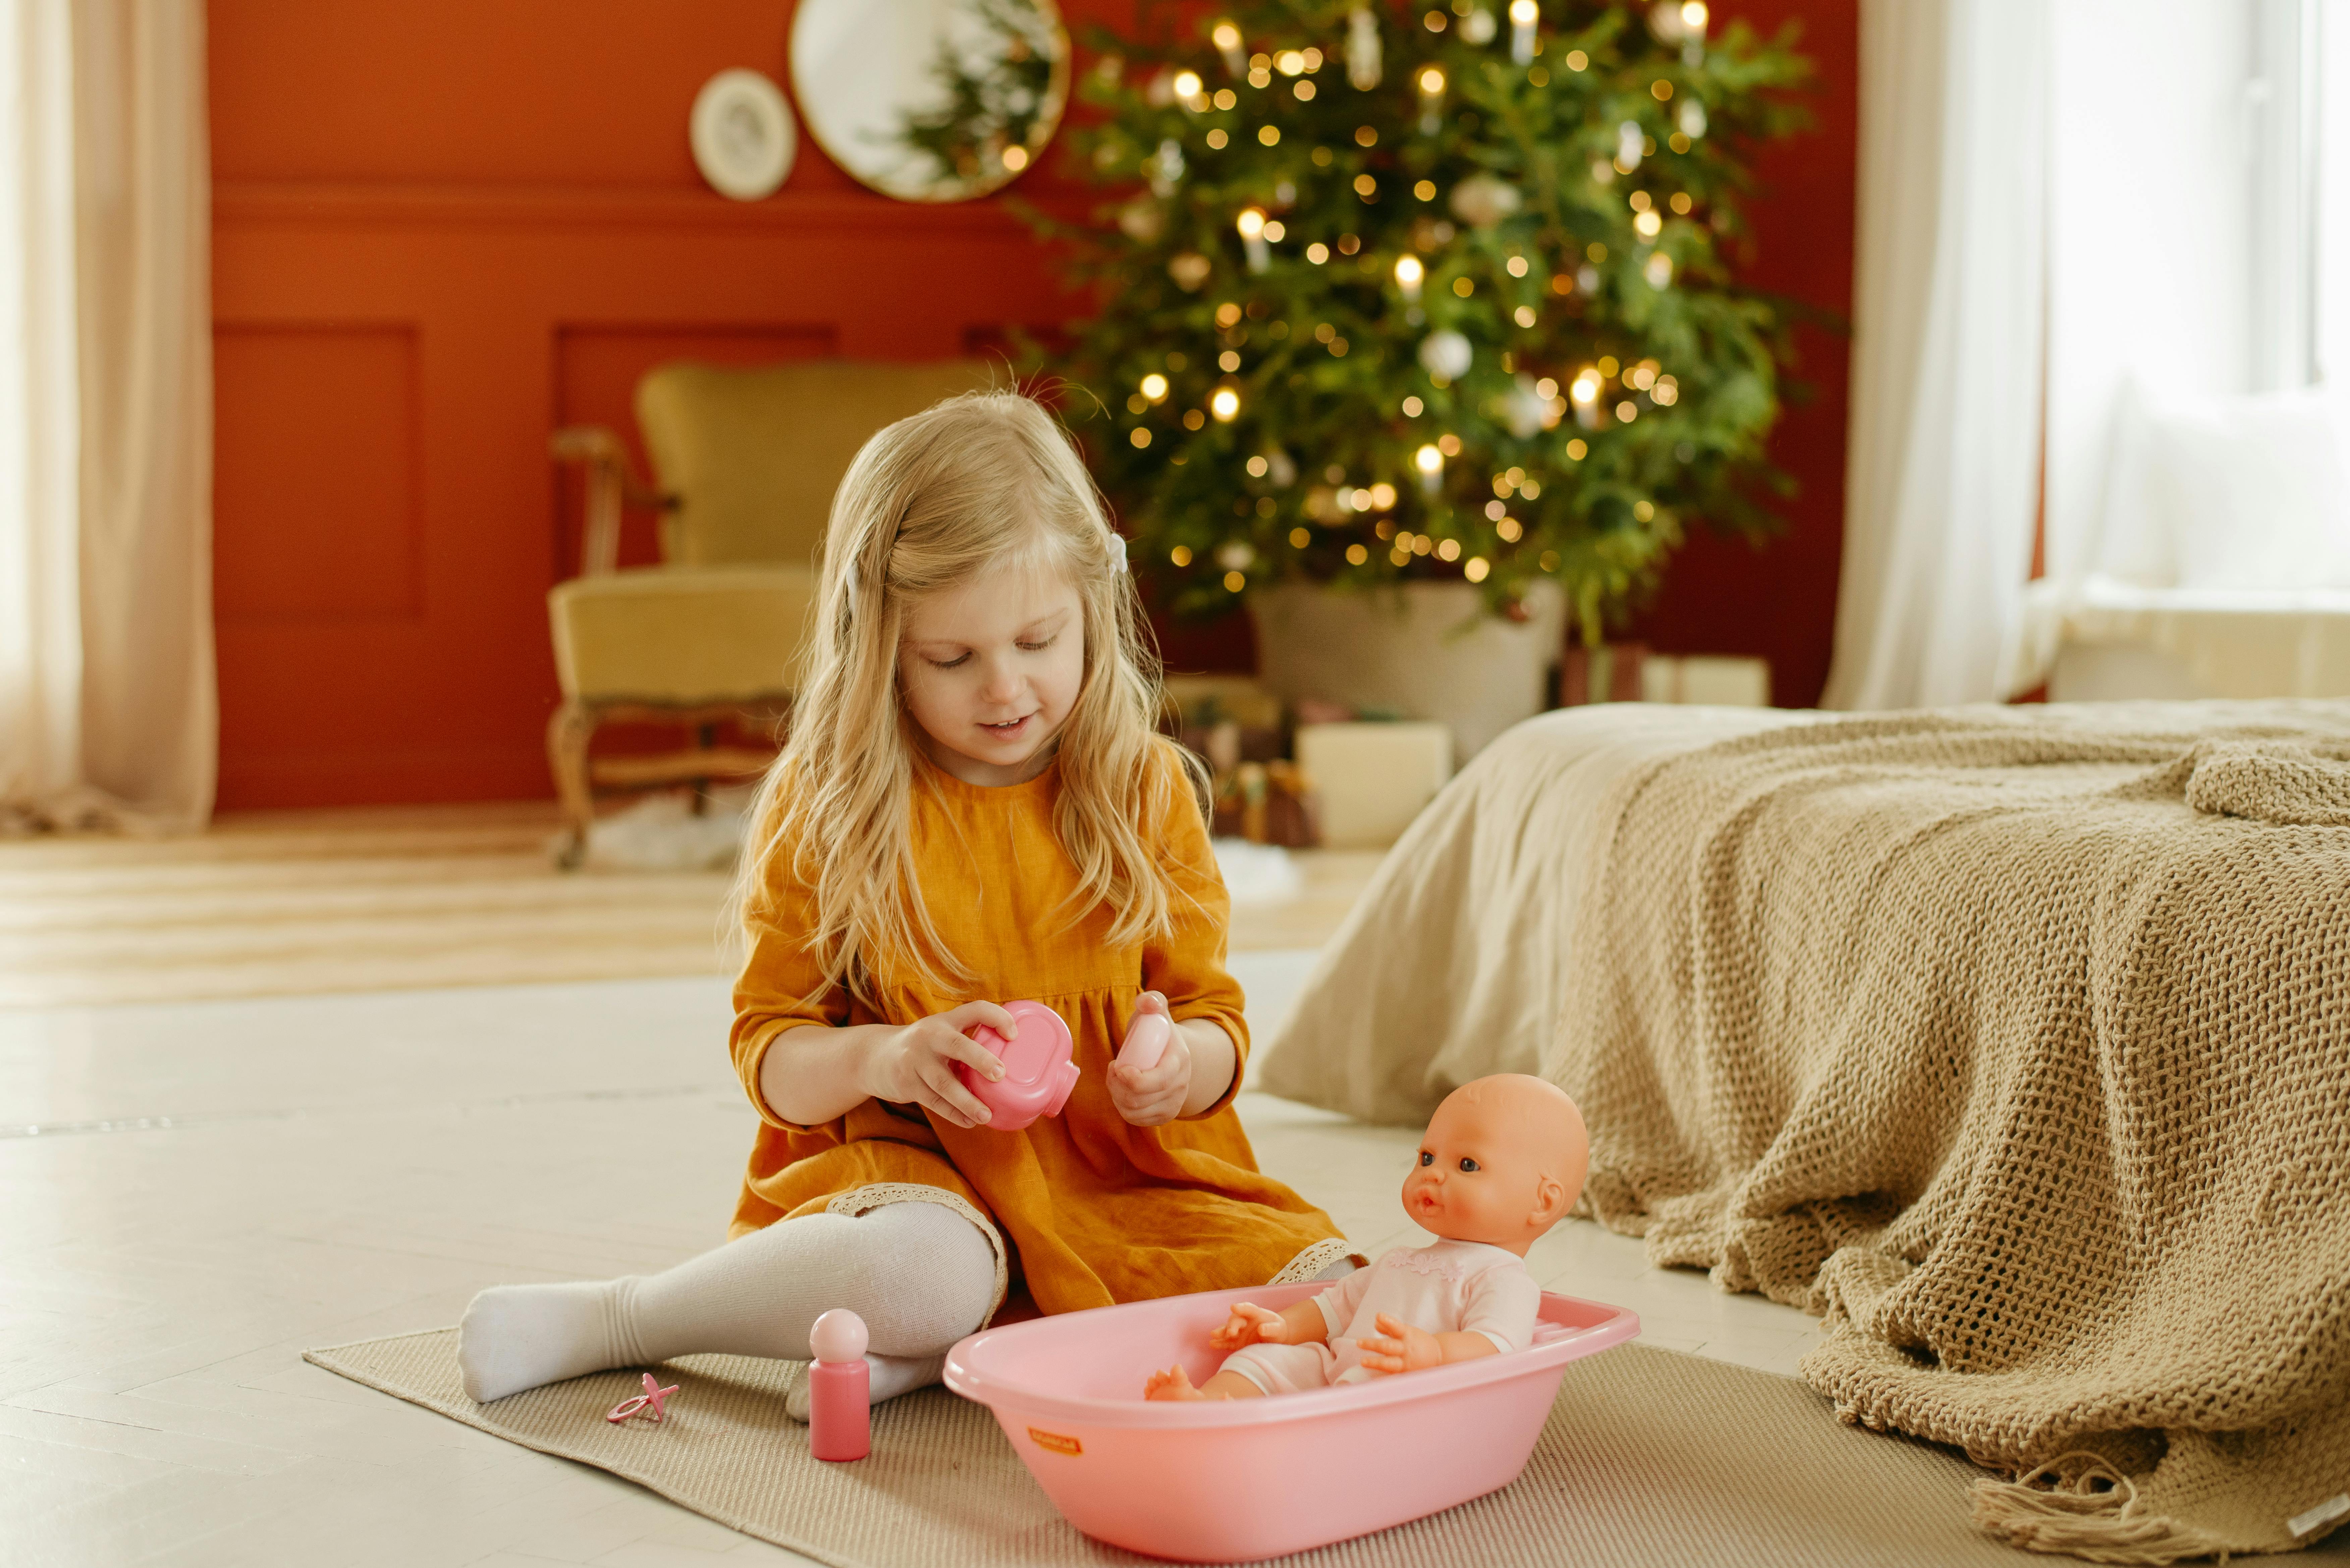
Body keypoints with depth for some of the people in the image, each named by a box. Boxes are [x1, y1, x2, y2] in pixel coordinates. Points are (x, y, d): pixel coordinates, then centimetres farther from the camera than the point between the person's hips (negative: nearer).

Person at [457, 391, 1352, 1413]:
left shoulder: (1146, 788, 3)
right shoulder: (825, 810, -3)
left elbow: (1213, 1015, 7)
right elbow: (767, 1046, 0)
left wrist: (1183, 1062, -18)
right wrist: (883, 1060, -22)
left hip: (1119, 1174, 3)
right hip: (909, 1165, -3)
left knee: (1325, 1290, -21)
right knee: (923, 1275, -37)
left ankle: (947, 1348, -18)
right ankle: (609, 1320, -12)